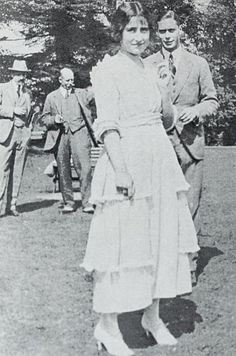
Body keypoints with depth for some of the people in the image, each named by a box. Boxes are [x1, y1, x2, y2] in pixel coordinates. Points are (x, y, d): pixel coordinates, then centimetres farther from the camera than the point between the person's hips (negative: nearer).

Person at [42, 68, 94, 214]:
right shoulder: (52, 97, 16)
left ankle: (87, 202, -7)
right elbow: (45, 118, 15)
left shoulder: (81, 93, 16)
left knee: (85, 167, -12)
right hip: (60, 135, 1)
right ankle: (69, 202, 11)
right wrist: (54, 119, -4)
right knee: (63, 171, 2)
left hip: (78, 132, -1)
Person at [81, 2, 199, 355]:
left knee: (161, 237, 11)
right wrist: (121, 171, -22)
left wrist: (164, 88, 1)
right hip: (126, 160, -7)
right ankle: (107, 325, 10)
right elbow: (108, 124, -14)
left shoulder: (151, 70, 15)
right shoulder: (108, 70, -6)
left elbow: (168, 118, 19)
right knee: (123, 239, -3)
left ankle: (152, 317, 26)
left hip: (161, 160, 8)